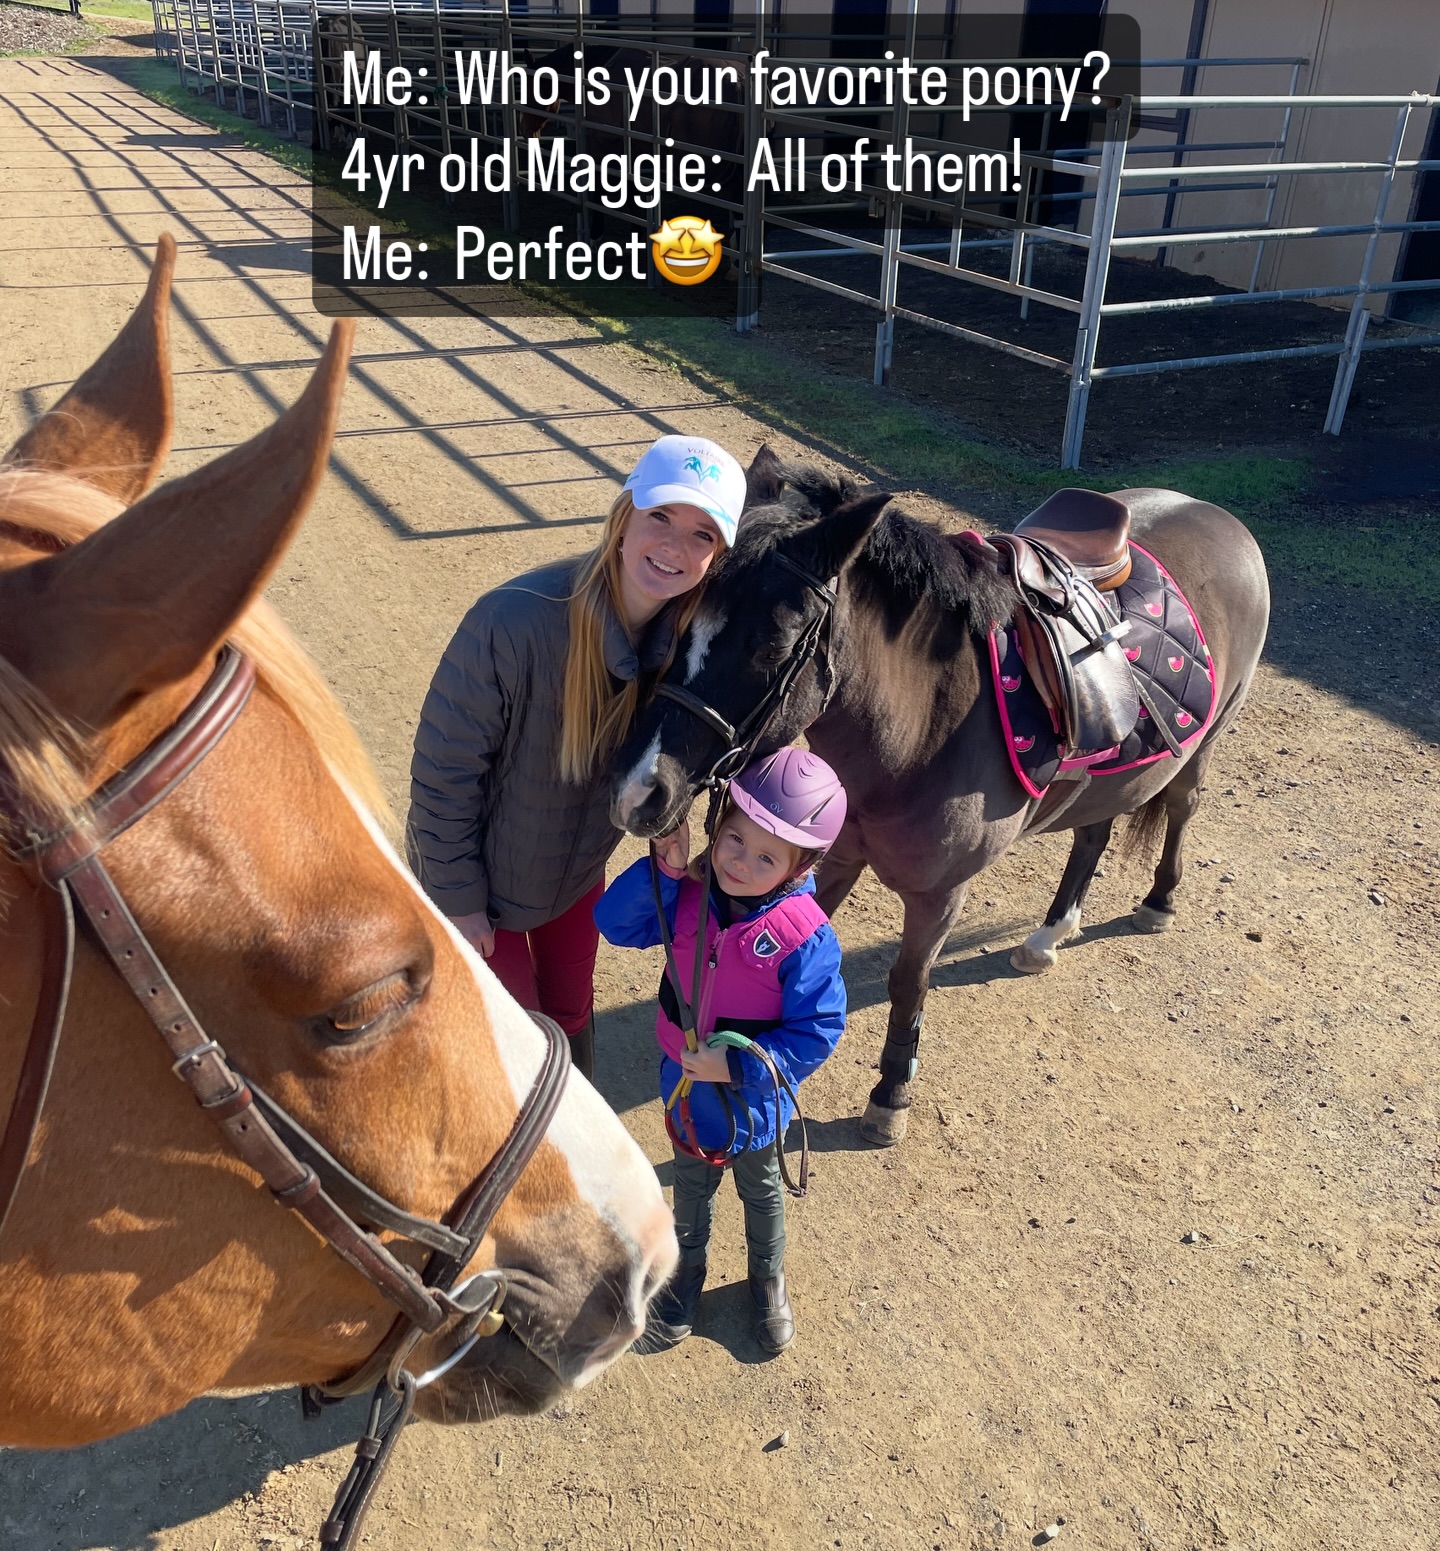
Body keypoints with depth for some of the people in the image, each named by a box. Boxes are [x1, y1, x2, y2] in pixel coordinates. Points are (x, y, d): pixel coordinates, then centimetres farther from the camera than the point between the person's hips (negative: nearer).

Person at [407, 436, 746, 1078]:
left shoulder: (687, 634, -18)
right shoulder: (514, 620, -36)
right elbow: (443, 770, -24)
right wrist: (460, 900, -15)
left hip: (581, 865, 5)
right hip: (481, 873, -4)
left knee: (571, 1009, 24)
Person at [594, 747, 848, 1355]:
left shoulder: (805, 937, -30)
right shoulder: (688, 898, -17)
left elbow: (817, 1031, -26)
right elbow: (615, 922, -14)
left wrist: (737, 1066, -30)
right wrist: (663, 869, -29)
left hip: (753, 1100, -3)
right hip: (685, 1089, 3)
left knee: (761, 1192, 27)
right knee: (691, 1187, 29)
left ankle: (768, 1280, 55)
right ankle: (686, 1271, 57)